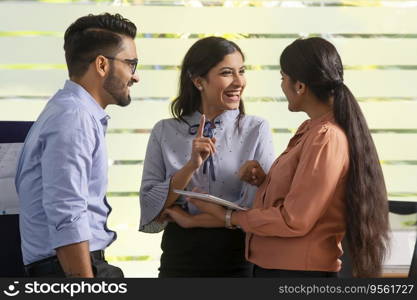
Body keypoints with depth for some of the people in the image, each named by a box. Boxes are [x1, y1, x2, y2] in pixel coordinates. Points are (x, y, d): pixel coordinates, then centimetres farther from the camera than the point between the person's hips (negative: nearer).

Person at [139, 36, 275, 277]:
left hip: (238, 259, -1)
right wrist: (191, 165, -19)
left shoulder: (257, 131, -4)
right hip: (180, 258, 1)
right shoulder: (164, 132, 0)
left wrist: (189, 219, -10)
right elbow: (150, 208, -8)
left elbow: (259, 208, -13)